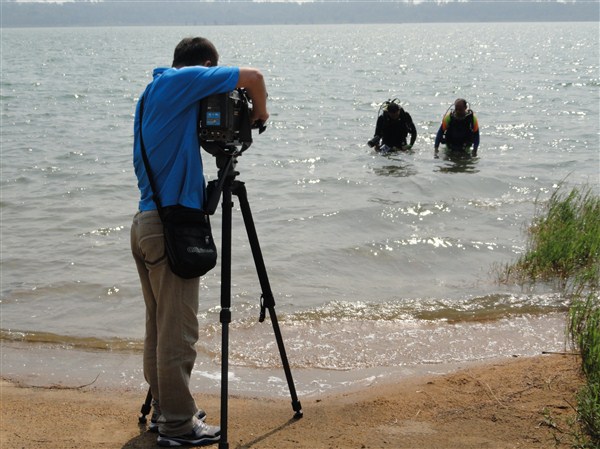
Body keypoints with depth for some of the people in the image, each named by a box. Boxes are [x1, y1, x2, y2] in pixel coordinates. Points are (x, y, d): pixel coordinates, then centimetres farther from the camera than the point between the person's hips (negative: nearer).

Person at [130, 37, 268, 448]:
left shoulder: (152, 91, 18)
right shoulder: (182, 80, -8)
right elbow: (252, 76, -14)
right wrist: (259, 112, 4)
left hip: (145, 223, 9)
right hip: (170, 226, -9)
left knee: (159, 328, 16)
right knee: (177, 332, -3)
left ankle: (164, 409, 26)